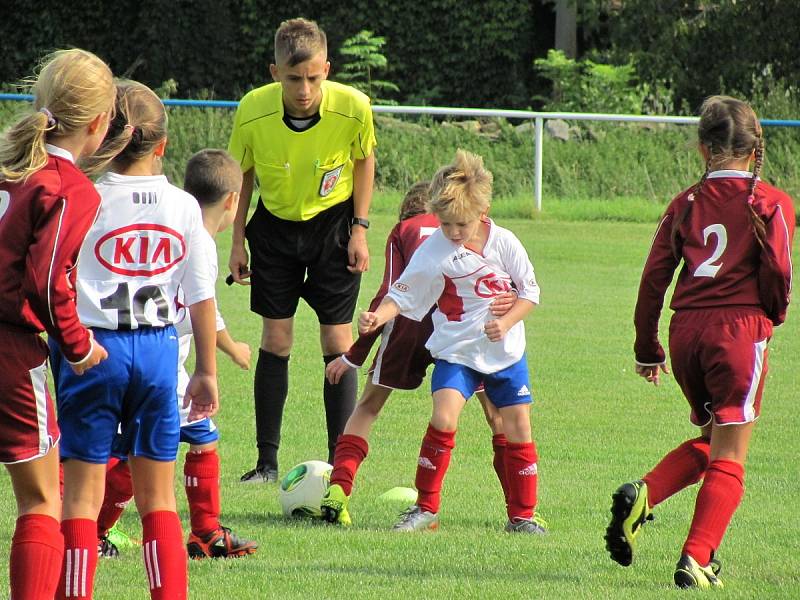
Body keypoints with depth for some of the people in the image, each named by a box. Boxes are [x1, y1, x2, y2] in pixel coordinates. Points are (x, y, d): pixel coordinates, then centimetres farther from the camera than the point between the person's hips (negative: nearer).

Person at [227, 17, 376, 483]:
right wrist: (238, 240, -3)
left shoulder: (353, 108, -23)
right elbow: (242, 173, -3)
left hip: (333, 223, -1)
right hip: (275, 226, 1)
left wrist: (360, 228, -7)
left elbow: (364, 160, -3)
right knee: (275, 341, 1)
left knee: (338, 342, -3)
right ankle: (268, 462, 9)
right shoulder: (253, 112, -22)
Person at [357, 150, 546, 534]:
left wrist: (506, 323, -15)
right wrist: (378, 316, -29)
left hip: (505, 351, 2)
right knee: (444, 418, -20)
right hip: (456, 351, -2)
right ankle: (425, 508, -9)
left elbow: (530, 292, 1)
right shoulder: (433, 252, -12)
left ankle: (522, 515, 17)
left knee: (518, 427, 3)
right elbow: (402, 297, -9)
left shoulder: (504, 243, -7)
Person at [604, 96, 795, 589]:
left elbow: (655, 276, 9)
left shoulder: (685, 204, 11)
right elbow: (777, 269, -9)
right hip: (739, 327, -5)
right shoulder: (770, 202, 0)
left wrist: (647, 349, 16)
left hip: (685, 328, 5)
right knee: (729, 455, 1)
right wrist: (775, 315, 13)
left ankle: (643, 496, -3)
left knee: (709, 441, 22)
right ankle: (697, 560, -8)